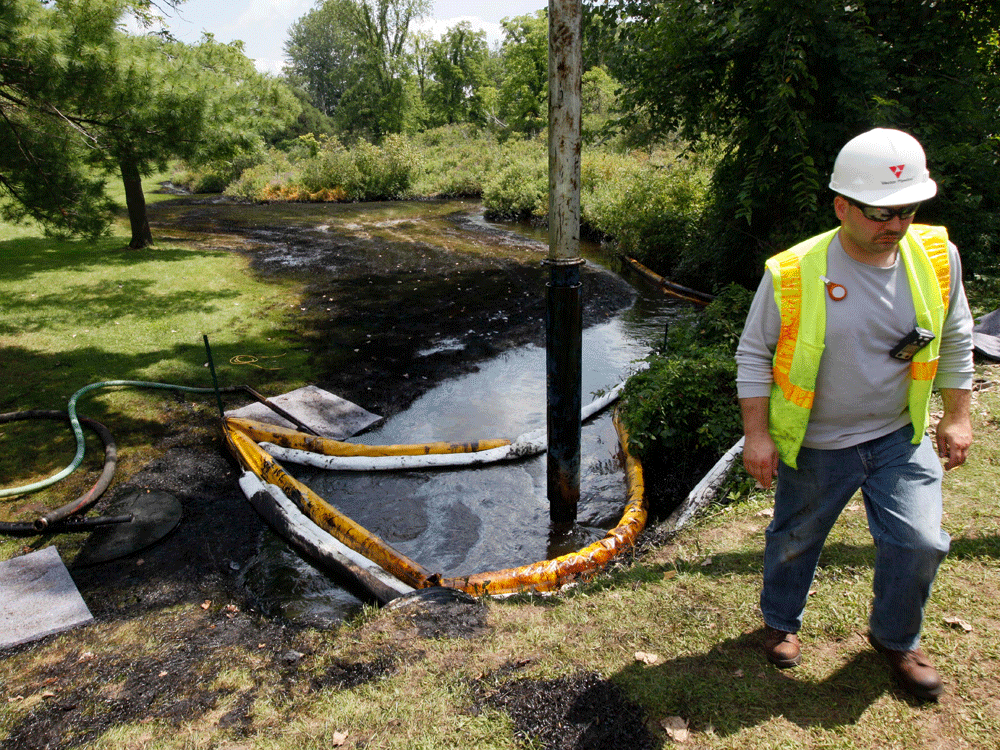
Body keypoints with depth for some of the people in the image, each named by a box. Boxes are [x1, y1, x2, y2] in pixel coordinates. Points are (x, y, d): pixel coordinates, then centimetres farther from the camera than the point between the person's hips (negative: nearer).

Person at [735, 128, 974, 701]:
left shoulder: (937, 256, -8)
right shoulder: (793, 273, -19)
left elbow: (955, 342, 8)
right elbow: (755, 354, -9)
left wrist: (958, 417, 7)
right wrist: (757, 434, -11)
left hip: (900, 437, 3)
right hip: (814, 445, -2)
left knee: (920, 541, -1)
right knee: (795, 540, 15)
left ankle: (896, 638, 30)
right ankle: (782, 623, 44)